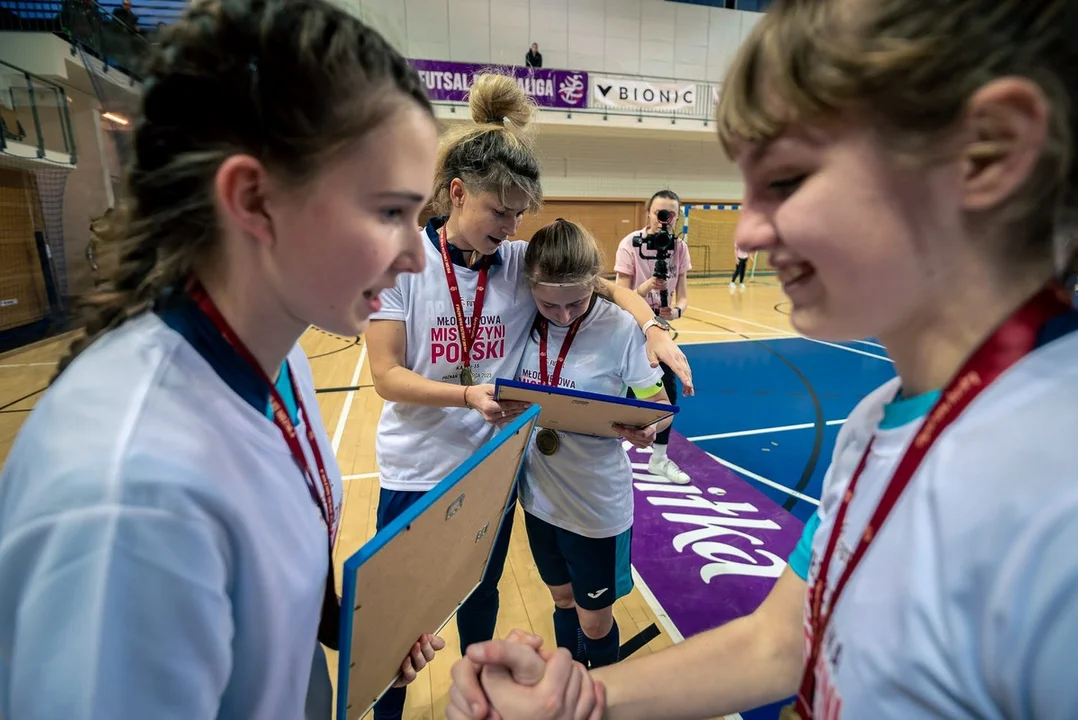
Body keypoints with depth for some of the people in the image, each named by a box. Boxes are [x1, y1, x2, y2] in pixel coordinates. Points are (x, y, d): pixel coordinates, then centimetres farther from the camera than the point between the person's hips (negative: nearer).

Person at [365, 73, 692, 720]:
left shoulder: (523, 262, -6)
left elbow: (612, 290, 2)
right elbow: (387, 376, -14)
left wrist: (654, 328, -18)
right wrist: (470, 397, -29)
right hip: (416, 472, -2)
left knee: (482, 601, 25)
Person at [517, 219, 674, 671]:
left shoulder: (620, 328, -19)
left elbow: (659, 406, -12)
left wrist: (644, 429, -33)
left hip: (597, 503, -4)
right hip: (540, 495, 4)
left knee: (594, 622, 14)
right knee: (563, 602, 26)